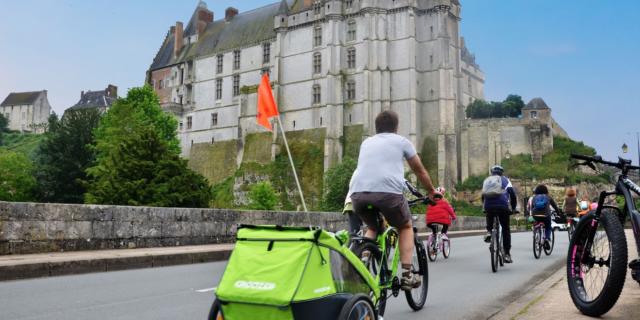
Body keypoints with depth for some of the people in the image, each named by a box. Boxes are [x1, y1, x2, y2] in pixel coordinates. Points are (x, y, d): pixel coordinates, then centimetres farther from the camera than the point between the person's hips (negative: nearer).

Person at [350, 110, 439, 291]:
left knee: (373, 227, 31)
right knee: (406, 227, 24)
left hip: (358, 192, 4)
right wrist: (432, 192, 45)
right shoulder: (401, 141, 20)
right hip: (387, 190, -3)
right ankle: (407, 275, 14)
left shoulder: (366, 143, 30)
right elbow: (420, 172, 29)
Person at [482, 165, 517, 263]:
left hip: (488, 206, 2)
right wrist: (513, 208, 13)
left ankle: (489, 231, 7)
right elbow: (512, 193, 6)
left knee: (489, 218, 35)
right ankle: (507, 254, 6)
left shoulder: (486, 180, 24)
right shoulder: (505, 179, 16)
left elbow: (483, 195, 24)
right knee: (506, 229, 9)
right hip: (502, 206, -2)